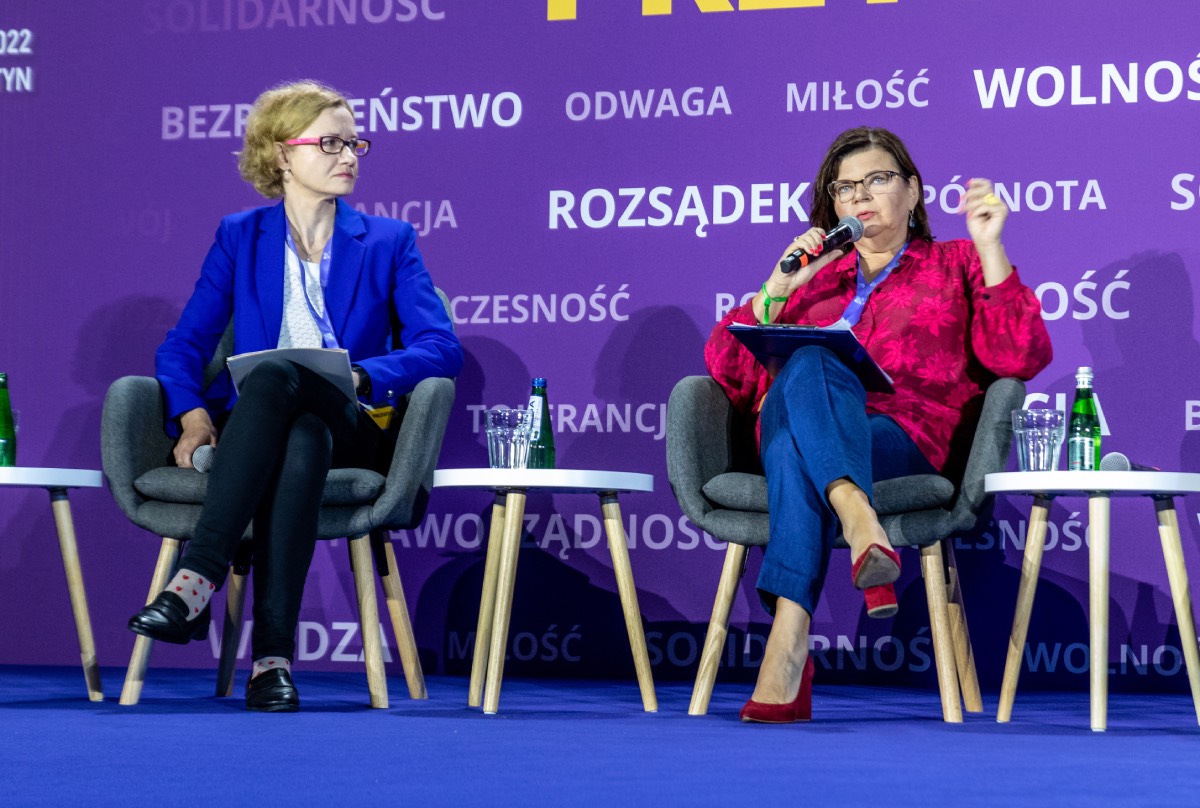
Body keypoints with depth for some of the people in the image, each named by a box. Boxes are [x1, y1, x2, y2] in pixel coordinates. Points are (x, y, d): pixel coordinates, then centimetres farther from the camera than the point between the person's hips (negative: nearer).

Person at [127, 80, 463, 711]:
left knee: (273, 374, -37)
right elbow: (184, 344, 9)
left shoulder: (389, 241, 14)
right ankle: (271, 655, -48)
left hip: (351, 430, -1)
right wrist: (192, 415, -12)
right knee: (298, 443, -39)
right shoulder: (239, 237, 16)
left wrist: (361, 376, -17)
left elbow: (441, 348, 1)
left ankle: (197, 581, -48)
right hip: (256, 428, 1)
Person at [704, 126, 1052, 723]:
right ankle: (862, 527, -60)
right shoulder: (811, 276, 34)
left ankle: (788, 644, -57)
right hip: (795, 421, 2)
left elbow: (1020, 358, 7)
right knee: (806, 365, -37)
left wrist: (990, 249, 2)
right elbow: (729, 373, 21)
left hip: (904, 441, -2)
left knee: (795, 453, -39)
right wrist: (776, 291, 9)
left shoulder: (953, 266, 26)